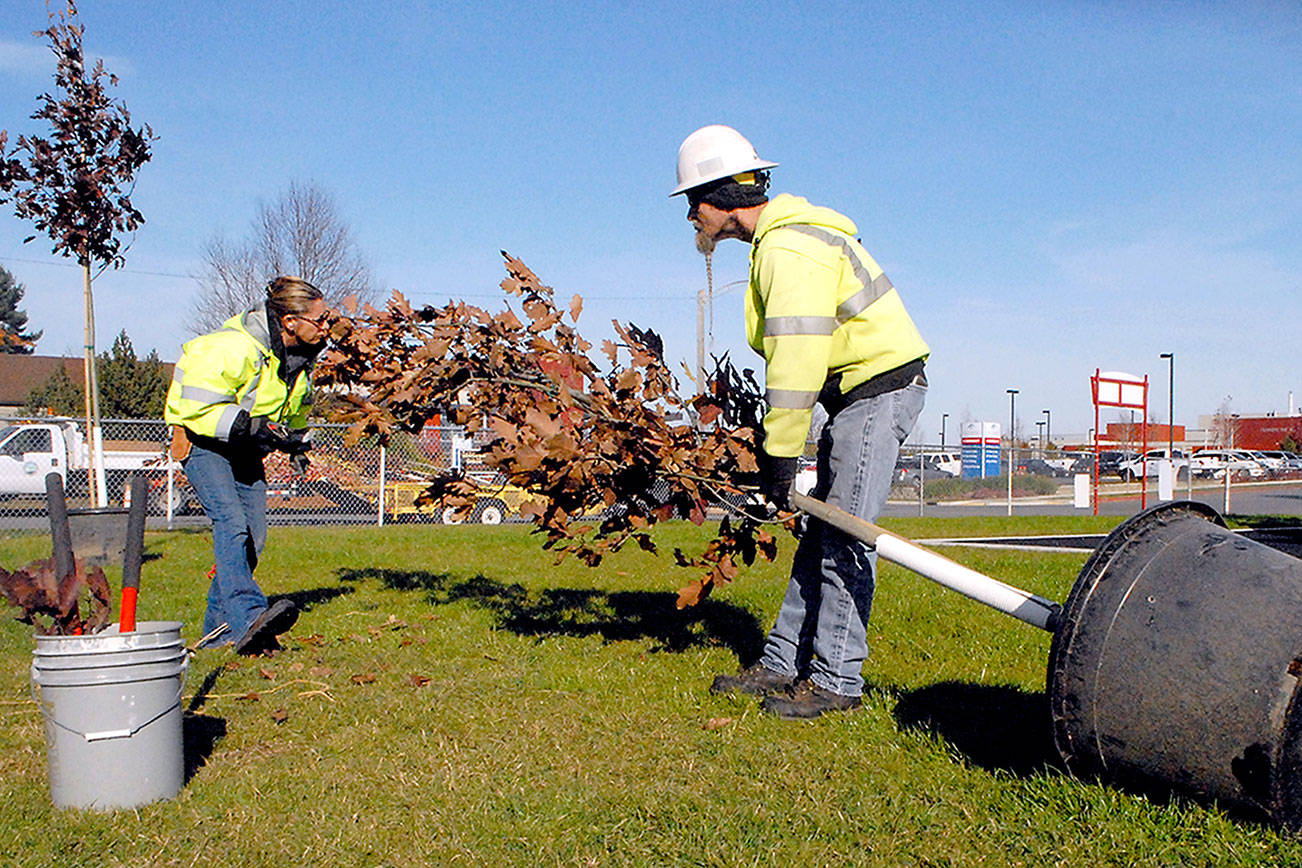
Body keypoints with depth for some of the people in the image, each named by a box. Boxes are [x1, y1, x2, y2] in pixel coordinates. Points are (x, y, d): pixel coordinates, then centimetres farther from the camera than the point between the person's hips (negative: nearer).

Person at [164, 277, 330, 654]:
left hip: (246, 450, 8)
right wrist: (251, 424, -31)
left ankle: (220, 628, 11)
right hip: (203, 442, -8)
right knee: (231, 521, -26)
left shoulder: (302, 355, 0)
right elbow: (197, 408, -26)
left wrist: (296, 440, 13)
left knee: (253, 535, 0)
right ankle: (247, 617, -39)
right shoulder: (234, 349, -27)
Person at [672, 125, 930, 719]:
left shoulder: (789, 248, -19)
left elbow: (798, 358, -25)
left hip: (880, 387, -10)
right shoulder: (780, 238, 15)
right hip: (854, 393, 10)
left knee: (845, 536, -9)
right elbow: (790, 353, 16)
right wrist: (776, 443, 14)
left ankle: (836, 679, -2)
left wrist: (780, 454, -21)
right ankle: (782, 665, 16)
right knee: (820, 534, 10)